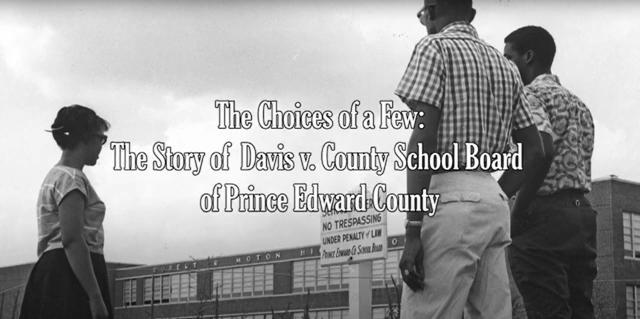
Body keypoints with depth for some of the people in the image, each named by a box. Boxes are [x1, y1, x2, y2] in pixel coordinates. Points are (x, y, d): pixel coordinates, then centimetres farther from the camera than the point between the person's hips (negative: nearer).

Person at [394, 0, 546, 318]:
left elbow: (423, 137, -13)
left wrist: (412, 229, -17)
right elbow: (533, 152, 17)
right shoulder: (506, 67, 20)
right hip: (494, 200, 8)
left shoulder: (435, 47, -2)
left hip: (449, 196, -8)